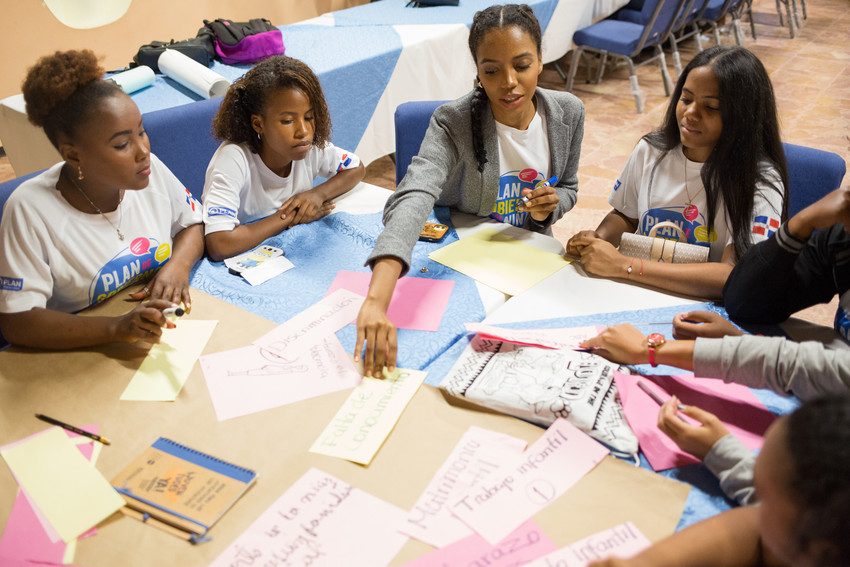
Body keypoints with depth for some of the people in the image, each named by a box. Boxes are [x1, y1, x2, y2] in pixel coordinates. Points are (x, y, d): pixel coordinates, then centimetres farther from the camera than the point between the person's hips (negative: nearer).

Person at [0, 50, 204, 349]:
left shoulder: (151, 169, -7)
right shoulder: (30, 209, -18)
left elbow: (193, 224, 10)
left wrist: (178, 265, -12)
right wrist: (117, 328, -30)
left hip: (170, 333, 2)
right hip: (86, 358, -1)